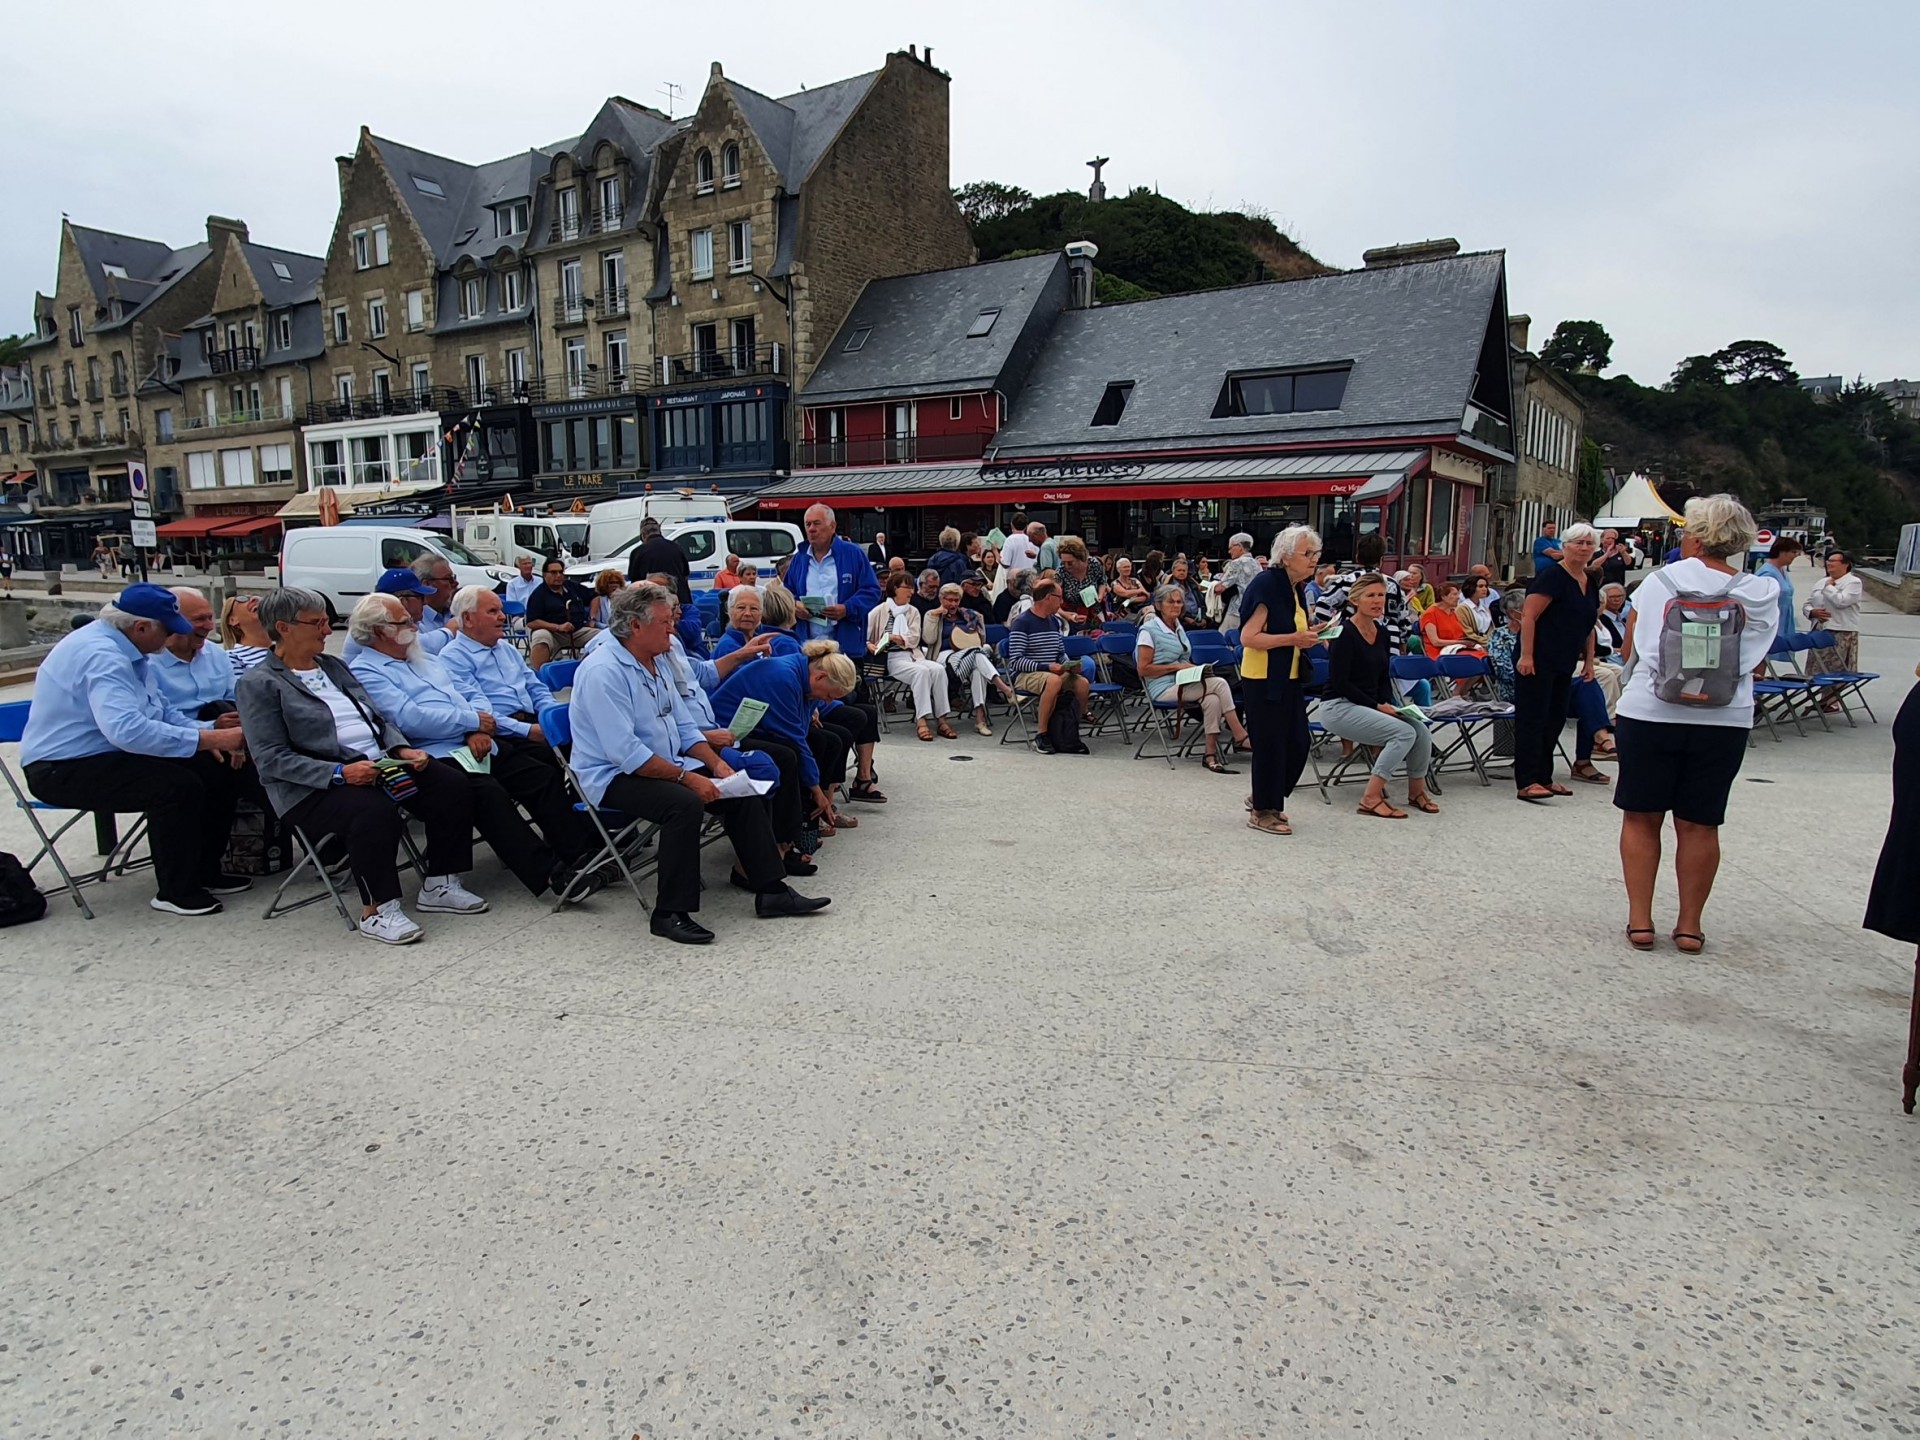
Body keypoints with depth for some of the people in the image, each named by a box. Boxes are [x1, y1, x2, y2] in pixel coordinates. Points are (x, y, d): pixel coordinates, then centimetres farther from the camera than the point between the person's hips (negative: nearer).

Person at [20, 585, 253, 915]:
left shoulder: (123, 649, 7)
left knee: (216, 770, -3)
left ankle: (204, 872, 9)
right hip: (65, 769, -10)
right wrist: (209, 739, -36)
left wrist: (210, 735, -2)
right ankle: (175, 891, -13)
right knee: (179, 785, -28)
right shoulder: (101, 655, -25)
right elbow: (126, 729, -39)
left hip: (106, 754, 10)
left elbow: (159, 708, 15)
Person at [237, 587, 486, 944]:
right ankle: (377, 910, -20)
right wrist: (339, 772, -23)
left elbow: (378, 719, 20)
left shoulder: (333, 666, 20)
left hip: (379, 764, 7)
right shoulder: (259, 683, -2)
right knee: (375, 810, -37)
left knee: (452, 787, -13)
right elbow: (270, 759, -12)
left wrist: (401, 749, -1)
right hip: (315, 787, -7)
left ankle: (439, 885, -1)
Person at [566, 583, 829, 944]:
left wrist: (715, 762, -2)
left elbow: (684, 727, 15)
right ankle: (670, 914, -22)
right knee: (685, 803, -34)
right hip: (614, 776, -9)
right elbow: (626, 752, -27)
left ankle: (770, 890, 0)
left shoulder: (657, 663, 9)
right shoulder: (603, 671, -20)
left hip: (667, 764, 9)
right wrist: (687, 777, -25)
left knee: (742, 791, -4)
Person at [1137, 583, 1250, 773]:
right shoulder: (1149, 630, -7)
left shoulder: (1179, 627, 18)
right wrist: (1176, 666, -17)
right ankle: (1240, 736, -19)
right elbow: (1143, 669, -12)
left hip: (1183, 682, 7)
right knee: (1219, 684, -24)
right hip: (1163, 688, -7)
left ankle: (1211, 754, -25)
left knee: (1212, 699, -27)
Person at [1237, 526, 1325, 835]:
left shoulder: (1297, 588, 10)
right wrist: (1293, 639, -24)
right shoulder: (1266, 584, -16)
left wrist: (1307, 638, 6)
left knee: (1298, 743, 10)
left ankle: (1266, 799, 29)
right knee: (1270, 745, 0)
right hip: (1263, 679, -9)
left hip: (1290, 679, 9)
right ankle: (1262, 812, 15)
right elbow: (1248, 637, -21)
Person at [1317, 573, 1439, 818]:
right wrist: (1377, 706, -16)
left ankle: (1416, 790, 11)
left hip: (1369, 706, 7)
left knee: (1422, 731, -12)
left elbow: (1384, 678, 16)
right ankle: (1371, 798, -19)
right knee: (1404, 732, -24)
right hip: (1338, 707, -7)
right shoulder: (1345, 633, -14)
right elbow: (1340, 682, -17)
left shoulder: (1382, 633, 10)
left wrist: (1389, 705, -2)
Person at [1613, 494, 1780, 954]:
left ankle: (1640, 920, 10)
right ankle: (1689, 925, 16)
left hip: (1650, 713, -2)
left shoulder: (1660, 582, -4)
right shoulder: (1761, 595, 2)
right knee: (1699, 825, 10)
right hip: (1724, 721, 2)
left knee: (1641, 819, 9)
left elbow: (1630, 650, 4)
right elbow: (1755, 664, 11)